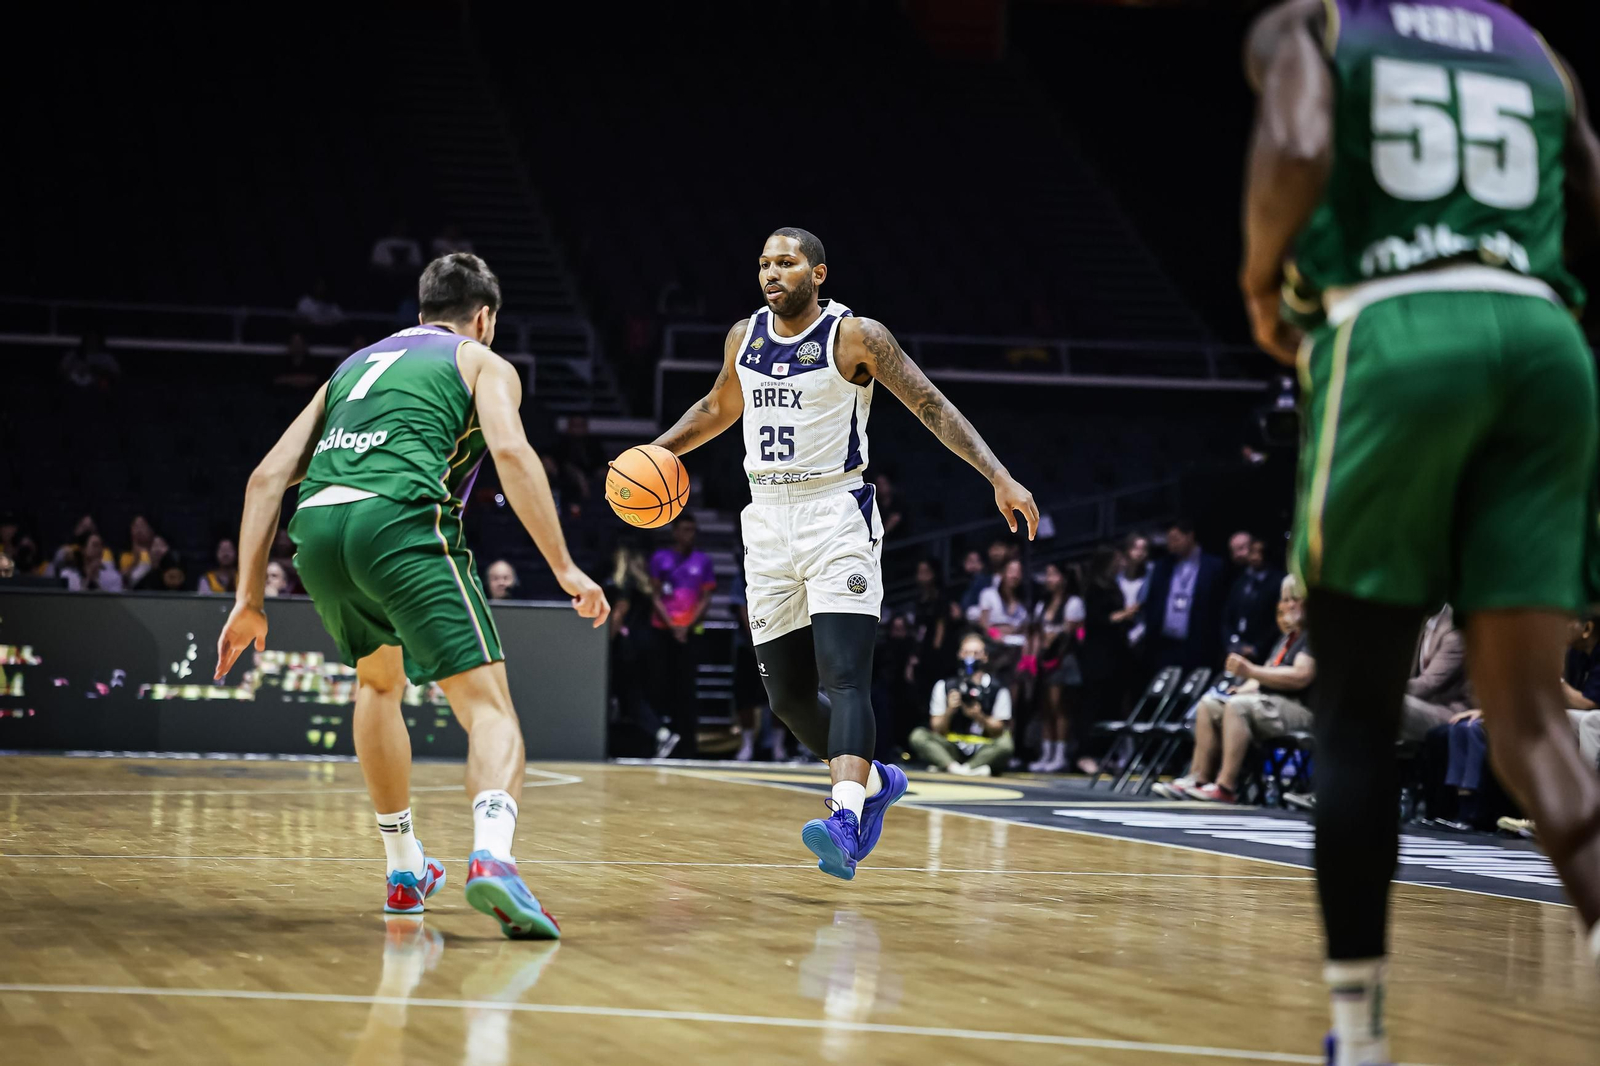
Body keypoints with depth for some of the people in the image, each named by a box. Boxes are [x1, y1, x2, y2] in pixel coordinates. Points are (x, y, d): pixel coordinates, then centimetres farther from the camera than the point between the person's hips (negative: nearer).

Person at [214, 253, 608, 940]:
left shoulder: (356, 364, 35)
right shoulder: (483, 362, 20)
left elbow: (268, 477, 26)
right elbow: (510, 452, -2)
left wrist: (250, 598, 25)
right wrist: (564, 568, -2)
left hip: (315, 526, 5)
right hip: (401, 521, -5)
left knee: (379, 680, 31)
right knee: (488, 705, -5)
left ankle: (404, 870, 33)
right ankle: (492, 855, -33)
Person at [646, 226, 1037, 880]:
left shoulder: (855, 335, -7)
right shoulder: (744, 337, 10)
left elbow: (931, 405, -9)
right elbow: (720, 407, 29)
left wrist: (999, 477, -17)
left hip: (836, 515, -6)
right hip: (768, 520, 6)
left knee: (844, 677, -20)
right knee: (788, 696, 9)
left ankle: (847, 819, -33)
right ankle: (872, 780, 31)